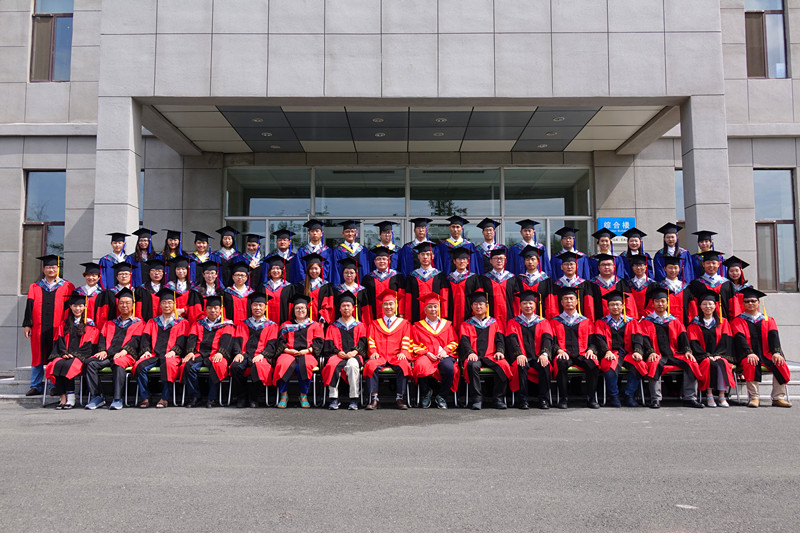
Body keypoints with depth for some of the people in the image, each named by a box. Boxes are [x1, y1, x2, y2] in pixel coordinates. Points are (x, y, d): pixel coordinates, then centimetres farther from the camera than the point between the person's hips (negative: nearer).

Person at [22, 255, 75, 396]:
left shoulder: (67, 287, 5)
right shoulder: (35, 287, 12)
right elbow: (29, 306, 9)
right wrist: (27, 325, 2)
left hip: (57, 329, -2)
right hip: (39, 328, 2)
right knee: (37, 357, 6)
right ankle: (36, 386, 14)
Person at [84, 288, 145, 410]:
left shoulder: (138, 323, 17)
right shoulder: (110, 323, 30)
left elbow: (135, 339, 2)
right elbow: (102, 337, 17)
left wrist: (124, 351, -16)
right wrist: (102, 350, -5)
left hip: (126, 355, -4)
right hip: (108, 355, 4)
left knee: (118, 363, -39)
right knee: (90, 363, -26)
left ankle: (118, 399, -37)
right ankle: (96, 397, -22)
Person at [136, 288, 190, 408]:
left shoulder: (182, 323, 17)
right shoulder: (152, 322, 25)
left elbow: (182, 340, 4)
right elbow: (145, 337, 14)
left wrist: (174, 350, -14)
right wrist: (146, 350, -6)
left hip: (170, 355, -3)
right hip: (154, 355, 3)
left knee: (168, 364, -38)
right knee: (140, 366, -29)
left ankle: (165, 398, -30)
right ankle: (144, 398, -19)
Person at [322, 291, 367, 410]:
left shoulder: (360, 326, 22)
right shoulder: (333, 327, 22)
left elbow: (362, 342, 8)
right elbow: (329, 344, 10)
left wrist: (354, 351, -12)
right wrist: (338, 352, -10)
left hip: (354, 355, -1)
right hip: (338, 355, 1)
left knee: (353, 365, -37)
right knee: (332, 365, -35)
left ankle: (354, 399, -32)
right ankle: (334, 399, -31)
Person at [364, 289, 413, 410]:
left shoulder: (404, 323, 19)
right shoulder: (375, 324, 22)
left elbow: (406, 341, 9)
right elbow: (371, 341, 13)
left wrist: (403, 352, -10)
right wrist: (373, 351, -7)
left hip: (397, 357, -1)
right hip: (379, 357, 1)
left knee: (403, 365, -35)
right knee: (371, 365, -33)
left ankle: (399, 398, -27)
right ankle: (374, 399, -30)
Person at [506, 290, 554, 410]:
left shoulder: (543, 322, 16)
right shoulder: (513, 323, 14)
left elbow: (547, 338, 0)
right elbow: (511, 340, -3)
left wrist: (544, 354, -22)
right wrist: (519, 354, -23)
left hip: (538, 358, 1)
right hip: (522, 358, -1)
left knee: (545, 365, -32)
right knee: (521, 365, -34)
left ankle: (544, 400, -25)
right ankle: (523, 400, -28)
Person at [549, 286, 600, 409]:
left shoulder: (586, 322, 20)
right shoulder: (555, 322, 17)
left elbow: (592, 341, 15)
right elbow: (552, 342, 8)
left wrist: (590, 350, -8)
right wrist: (559, 350, -13)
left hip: (582, 354, 1)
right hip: (564, 355, -1)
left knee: (593, 363, -33)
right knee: (561, 363, -37)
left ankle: (591, 398, -23)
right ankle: (563, 398, -28)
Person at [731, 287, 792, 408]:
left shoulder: (768, 320, 18)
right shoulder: (737, 321, 10)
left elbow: (773, 336, 0)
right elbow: (740, 339, -7)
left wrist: (776, 352, -19)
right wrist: (749, 353, -26)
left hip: (767, 354, 3)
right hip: (748, 355, -2)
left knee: (780, 364, -28)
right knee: (751, 364, -36)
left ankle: (778, 397, -18)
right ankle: (754, 397, -28)